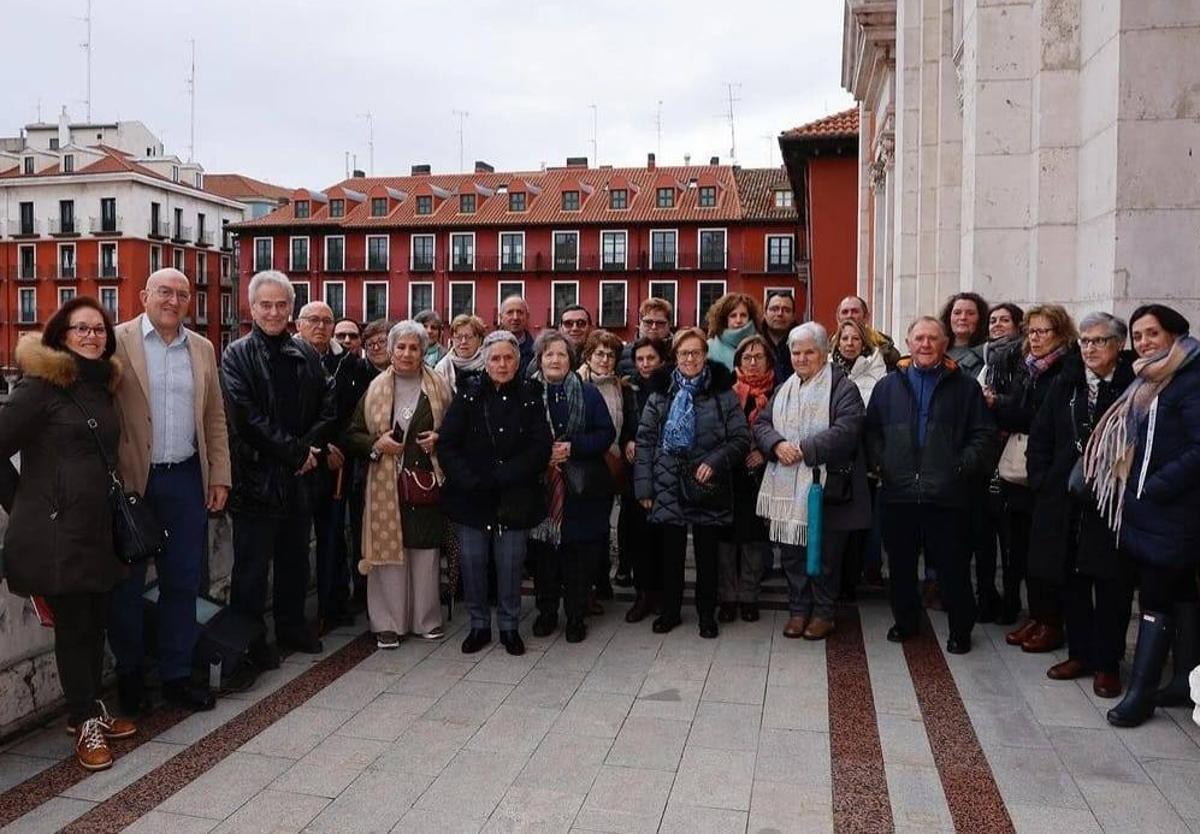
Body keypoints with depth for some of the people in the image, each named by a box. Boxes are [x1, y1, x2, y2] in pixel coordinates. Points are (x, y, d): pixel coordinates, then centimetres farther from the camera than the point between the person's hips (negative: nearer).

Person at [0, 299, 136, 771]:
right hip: (57, 529, -6)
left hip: (99, 527, 7)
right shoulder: (42, 384, -10)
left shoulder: (104, 385, 11)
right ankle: (86, 722, 15)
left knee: (95, 621, 13)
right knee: (74, 624, 2)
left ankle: (88, 710, 28)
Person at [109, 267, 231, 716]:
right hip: (132, 480, -3)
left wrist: (220, 476, 6)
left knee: (183, 581, 9)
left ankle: (175, 675, 22)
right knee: (126, 582, 9)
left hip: (187, 480, 4)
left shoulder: (203, 349, 10)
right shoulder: (117, 342, -4)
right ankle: (129, 675, 26)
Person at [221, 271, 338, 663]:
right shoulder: (237, 355, -5)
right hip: (255, 476, -5)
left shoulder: (306, 355, 9)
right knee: (252, 565, 4)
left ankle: (291, 626, 32)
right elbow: (246, 418, -15)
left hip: (299, 475, 5)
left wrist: (309, 446, -9)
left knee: (295, 559, 17)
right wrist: (297, 452, -14)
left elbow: (329, 409, 8)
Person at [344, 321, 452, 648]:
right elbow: (353, 434, 8)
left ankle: (427, 619, 18)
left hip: (427, 482, 0)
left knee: (427, 550, 4)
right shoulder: (375, 388, 6)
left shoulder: (438, 387, 5)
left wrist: (439, 439, -7)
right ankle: (388, 622, 11)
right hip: (386, 483, 0)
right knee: (388, 549, 0)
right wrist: (376, 444, -10)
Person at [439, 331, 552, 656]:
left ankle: (509, 626, 24)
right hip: (470, 497, 1)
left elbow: (540, 450, -7)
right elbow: (446, 445, -5)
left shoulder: (530, 397, 0)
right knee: (472, 562, 6)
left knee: (510, 564, 5)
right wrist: (471, 481, -16)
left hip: (514, 498, 0)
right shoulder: (469, 394, 0)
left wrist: (498, 478, -14)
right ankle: (479, 625, 24)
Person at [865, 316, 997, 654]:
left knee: (952, 566, 5)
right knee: (901, 564, 13)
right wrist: (880, 463, -1)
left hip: (945, 495, -2)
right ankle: (905, 622, 31)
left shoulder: (964, 387, 4)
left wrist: (962, 467, -7)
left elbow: (984, 435, 3)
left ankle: (960, 629, 22)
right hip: (897, 493, 2)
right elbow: (871, 432, 13)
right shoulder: (888, 386, 10)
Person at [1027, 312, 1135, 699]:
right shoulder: (1064, 384, 7)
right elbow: (1040, 436, 10)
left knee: (1111, 584, 5)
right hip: (1064, 503, 4)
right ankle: (1080, 653, 25)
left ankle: (1107, 663, 18)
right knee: (1071, 580, 11)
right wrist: (1042, 481, 2)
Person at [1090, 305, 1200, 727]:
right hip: (1149, 509, 9)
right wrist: (1131, 491, 7)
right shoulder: (1148, 384, 14)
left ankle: (1140, 692, 1)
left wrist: (1154, 489, -18)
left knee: (1155, 598, -5)